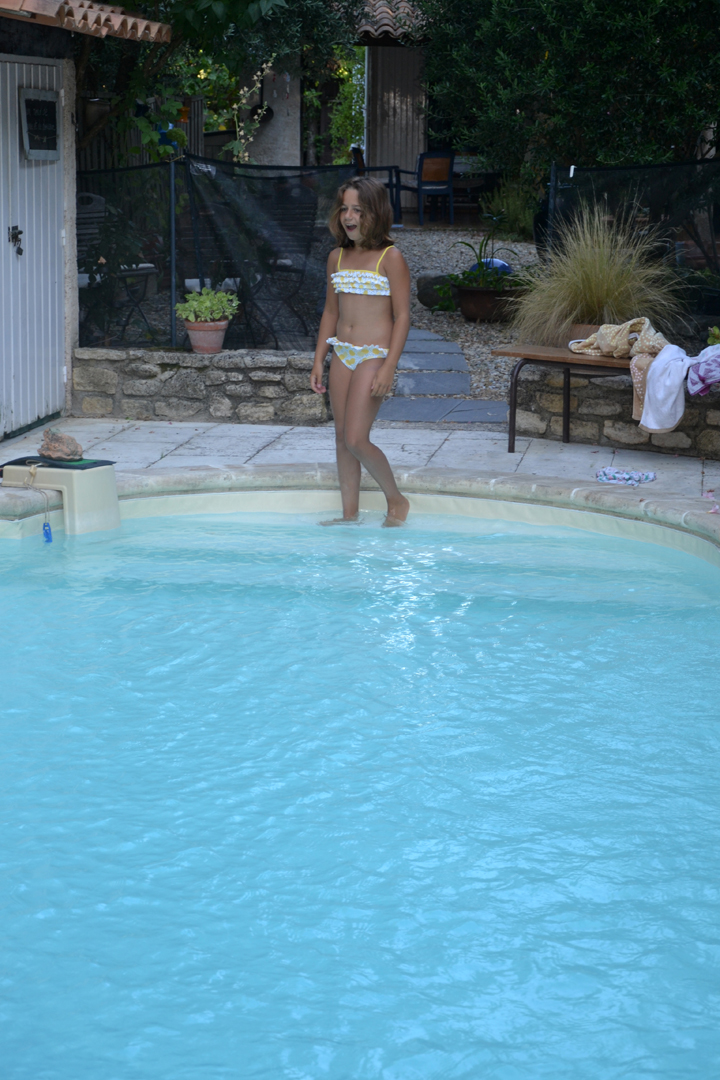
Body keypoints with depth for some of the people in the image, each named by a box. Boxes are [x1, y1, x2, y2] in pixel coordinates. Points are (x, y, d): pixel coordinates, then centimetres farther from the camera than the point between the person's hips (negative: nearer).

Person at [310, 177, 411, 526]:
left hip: (374, 354, -6)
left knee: (356, 439, -13)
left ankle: (396, 500, 8)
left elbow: (402, 316, -10)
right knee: (342, 439, 7)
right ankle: (350, 514, 17)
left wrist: (389, 368, -16)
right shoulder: (337, 257, 10)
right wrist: (319, 361, 12)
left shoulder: (390, 258, -8)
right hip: (342, 354, 7)